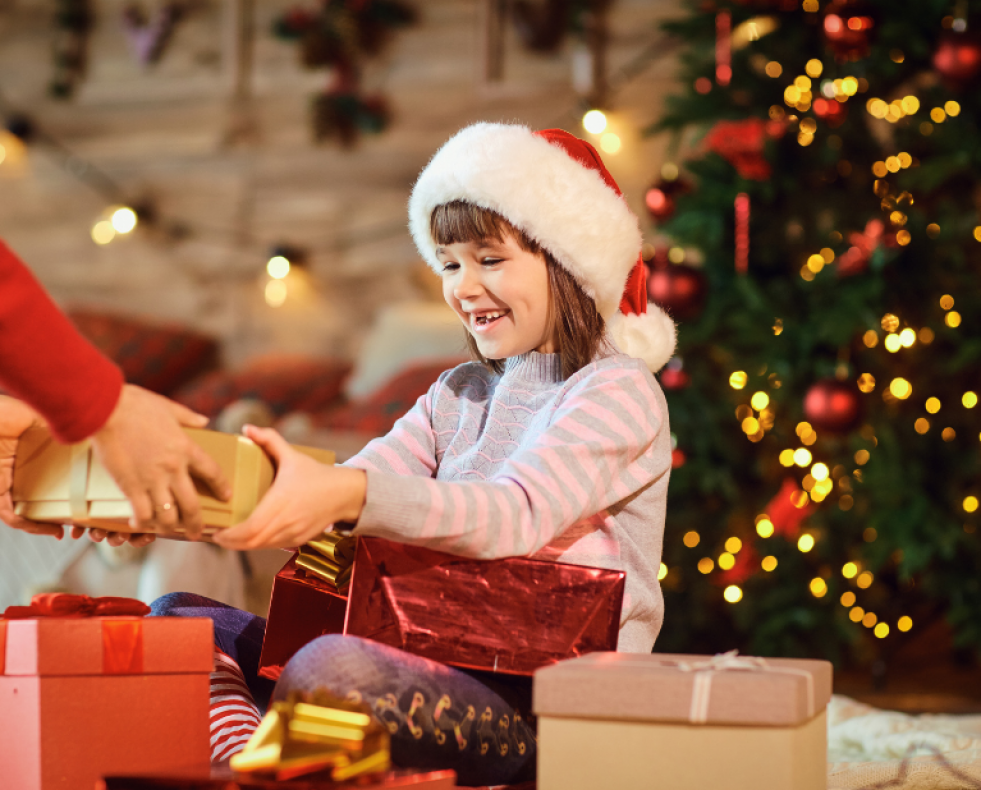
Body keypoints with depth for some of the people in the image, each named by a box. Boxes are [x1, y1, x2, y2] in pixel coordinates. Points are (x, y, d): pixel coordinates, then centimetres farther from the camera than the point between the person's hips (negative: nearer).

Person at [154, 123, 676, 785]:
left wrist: (347, 495, -38)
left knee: (333, 668, -35)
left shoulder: (618, 392, -4)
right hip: (446, 673, 8)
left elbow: (515, 516, -22)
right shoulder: (457, 395, 20)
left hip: (541, 707, -8)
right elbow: (347, 488, 5)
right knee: (181, 617, -1)